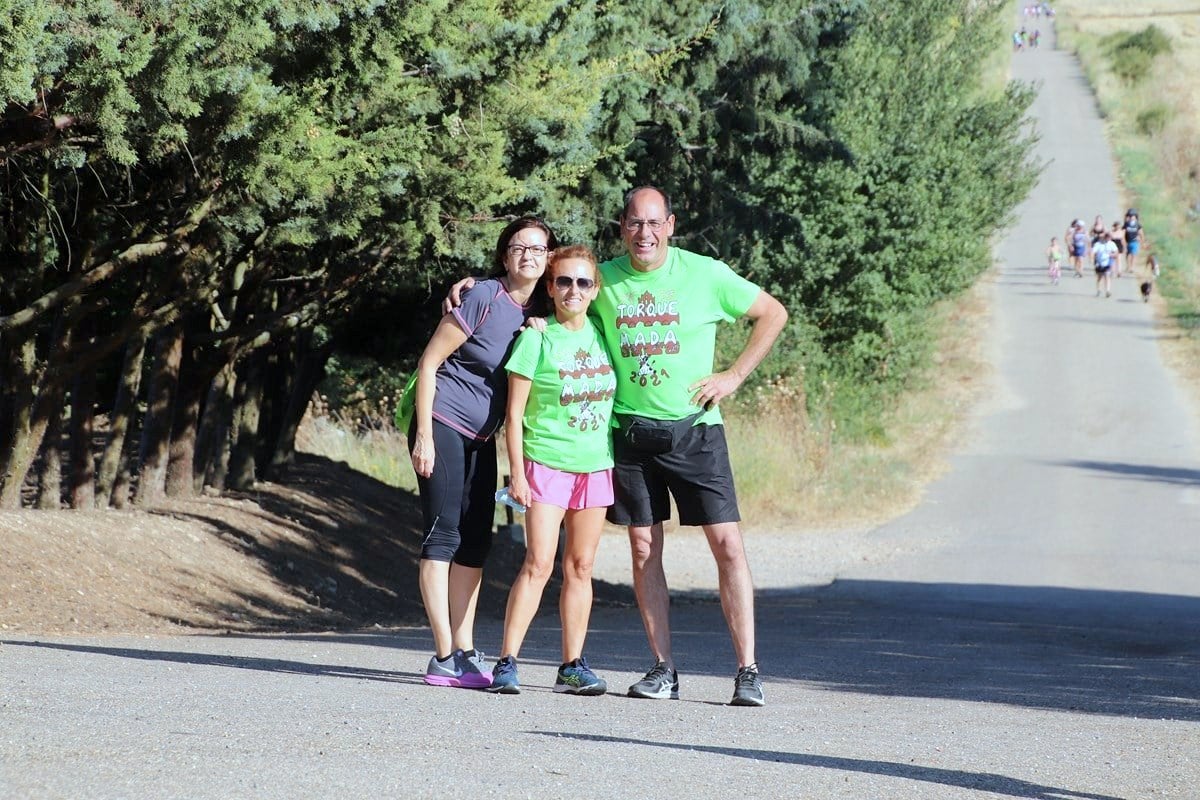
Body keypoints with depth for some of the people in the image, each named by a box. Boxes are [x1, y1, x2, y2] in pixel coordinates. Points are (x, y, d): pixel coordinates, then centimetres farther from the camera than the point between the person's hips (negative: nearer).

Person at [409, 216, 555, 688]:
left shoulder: (541, 312, 4)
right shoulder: (485, 299, -15)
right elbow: (429, 362, -13)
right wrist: (423, 435, -16)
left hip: (482, 437, 8)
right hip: (443, 424, -7)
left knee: (475, 543, 6)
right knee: (444, 536, -9)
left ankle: (465, 653, 9)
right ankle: (445, 658, -12)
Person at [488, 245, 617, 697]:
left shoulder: (602, 335, 7)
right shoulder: (536, 340, -6)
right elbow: (515, 413, -5)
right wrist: (517, 472, -10)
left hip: (596, 465, 5)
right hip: (546, 463, -5)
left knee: (580, 567, 6)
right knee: (538, 563, -13)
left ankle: (572, 667, 9)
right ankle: (507, 662, -14)